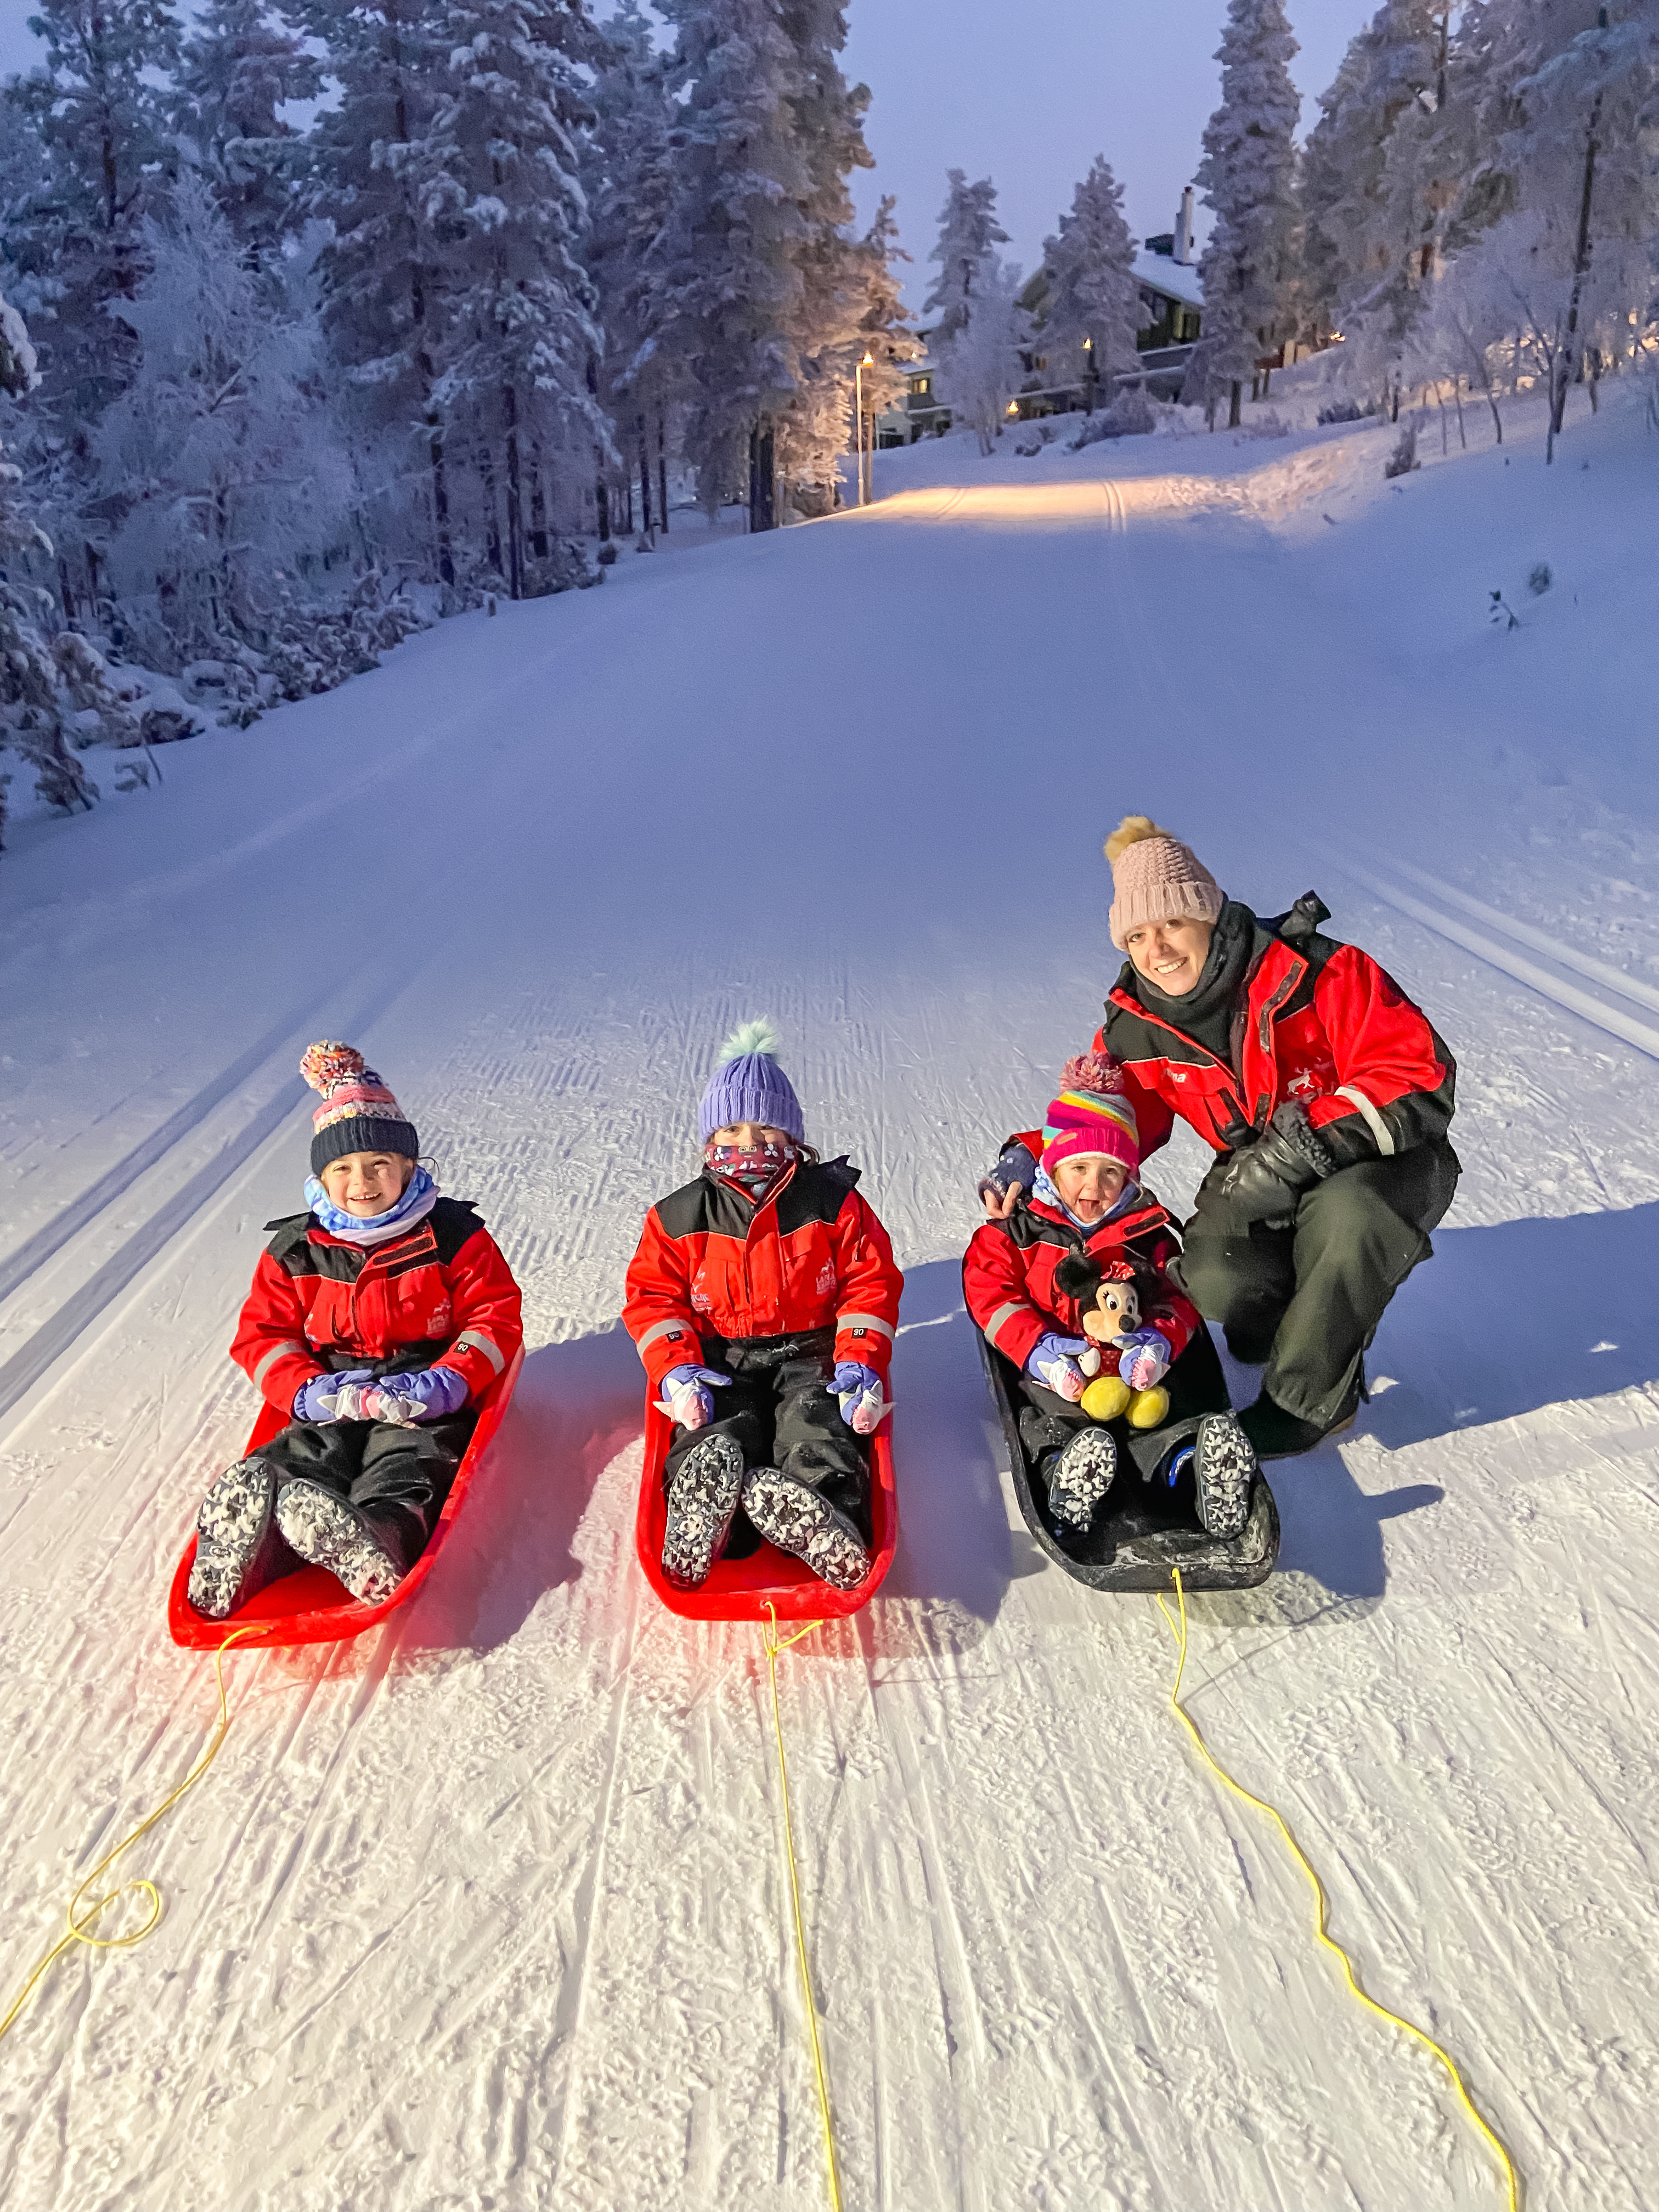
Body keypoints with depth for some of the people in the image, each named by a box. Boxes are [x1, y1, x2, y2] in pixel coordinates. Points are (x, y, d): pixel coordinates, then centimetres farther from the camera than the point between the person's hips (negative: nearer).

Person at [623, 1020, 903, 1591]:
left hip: (809, 1352, -1)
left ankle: (826, 1522, -58)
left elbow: (870, 1283, 5)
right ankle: (702, 1523, -56)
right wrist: (675, 1368, -10)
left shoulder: (833, 1201, 4)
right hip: (720, 1360, 2)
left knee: (816, 1423, -33)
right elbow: (652, 1295, 7)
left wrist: (861, 1362, -9)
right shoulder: (679, 1217, 7)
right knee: (721, 1431, -30)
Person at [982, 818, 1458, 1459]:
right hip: (1256, 1175, 4)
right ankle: (1323, 1322, 12)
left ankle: (1307, 1398, -15)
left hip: (1380, 1162, -3)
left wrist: (1307, 1144, -35)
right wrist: (1031, 1157, -14)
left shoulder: (1317, 973, -22)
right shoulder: (1137, 1025, -6)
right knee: (1217, 1282, -27)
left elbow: (1421, 1078, -24)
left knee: (1348, 1211, -39)